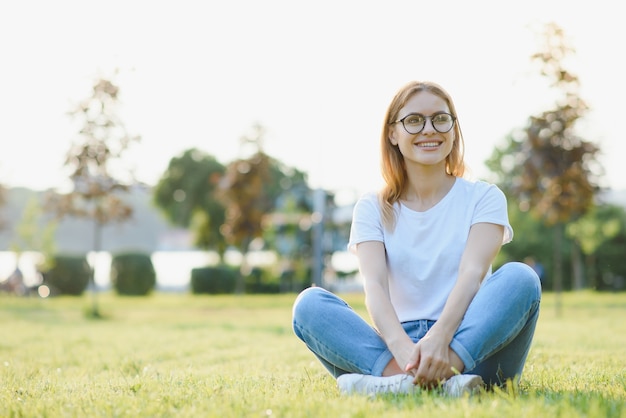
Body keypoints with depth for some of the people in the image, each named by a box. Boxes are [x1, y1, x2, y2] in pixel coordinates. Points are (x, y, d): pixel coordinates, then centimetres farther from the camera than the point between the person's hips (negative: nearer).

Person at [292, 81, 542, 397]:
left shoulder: (483, 198, 7)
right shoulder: (372, 208, 10)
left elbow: (472, 273, -11)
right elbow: (374, 285, -8)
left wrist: (440, 338, -33)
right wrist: (403, 348, -31)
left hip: (472, 346, -1)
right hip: (398, 351, 1)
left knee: (519, 277, -28)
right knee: (309, 303, -22)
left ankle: (395, 381, -43)